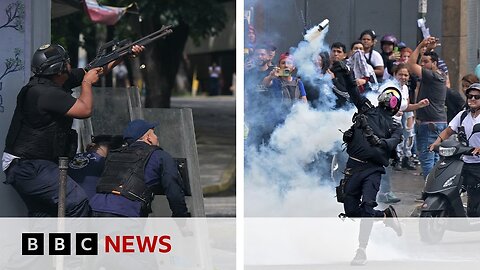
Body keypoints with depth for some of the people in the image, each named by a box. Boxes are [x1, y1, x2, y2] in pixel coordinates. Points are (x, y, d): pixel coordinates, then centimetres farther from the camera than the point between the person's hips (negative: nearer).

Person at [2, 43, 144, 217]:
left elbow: (98, 69, 17)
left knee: (41, 214, 16)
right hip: (28, 168, -11)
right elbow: (85, 110, -20)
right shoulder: (46, 93, -23)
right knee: (77, 202, -18)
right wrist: (87, 82, -4)